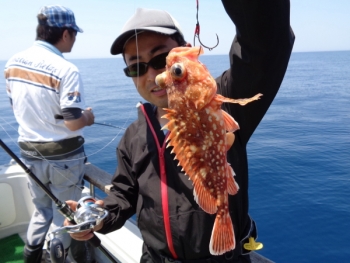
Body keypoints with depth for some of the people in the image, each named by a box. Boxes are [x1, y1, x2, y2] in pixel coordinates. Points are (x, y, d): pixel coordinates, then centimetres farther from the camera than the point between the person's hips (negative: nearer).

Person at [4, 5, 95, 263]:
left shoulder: (13, 62, 1)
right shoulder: (66, 70, -21)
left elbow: (17, 107, 11)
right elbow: (73, 123, -22)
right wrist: (88, 117, -2)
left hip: (29, 151, 6)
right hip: (63, 154, -6)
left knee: (41, 210, 25)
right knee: (63, 215, 13)